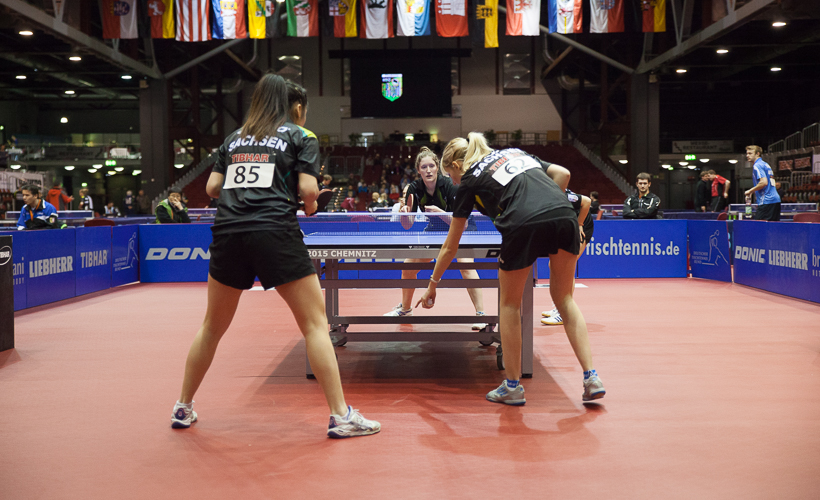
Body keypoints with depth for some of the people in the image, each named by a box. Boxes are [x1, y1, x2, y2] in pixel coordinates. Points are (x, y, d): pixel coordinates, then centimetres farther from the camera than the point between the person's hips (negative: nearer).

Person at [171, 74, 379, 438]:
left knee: (212, 327, 19)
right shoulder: (301, 136, 9)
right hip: (275, 233, -4)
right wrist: (310, 207, 18)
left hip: (227, 232, 5)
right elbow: (308, 189, -3)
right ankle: (340, 416, -1)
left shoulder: (235, 138, 22)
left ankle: (183, 408, 29)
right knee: (315, 323, 1)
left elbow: (212, 187, 18)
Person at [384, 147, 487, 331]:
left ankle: (481, 314, -27)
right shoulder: (414, 188, -15)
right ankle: (405, 309, 25)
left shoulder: (449, 185, -27)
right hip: (433, 231, 5)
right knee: (408, 266, 1)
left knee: (466, 265, -29)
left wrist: (440, 212, -42)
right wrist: (406, 213, -35)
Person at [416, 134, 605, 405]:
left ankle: (513, 386, 23)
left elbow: (450, 247, 25)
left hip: (524, 224, -4)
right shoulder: (516, 153, 33)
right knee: (564, 299, 19)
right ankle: (591, 378, 12)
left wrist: (432, 284, 36)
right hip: (565, 214, 5)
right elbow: (563, 174, 20)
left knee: (509, 304, 16)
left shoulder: (469, 181, 20)